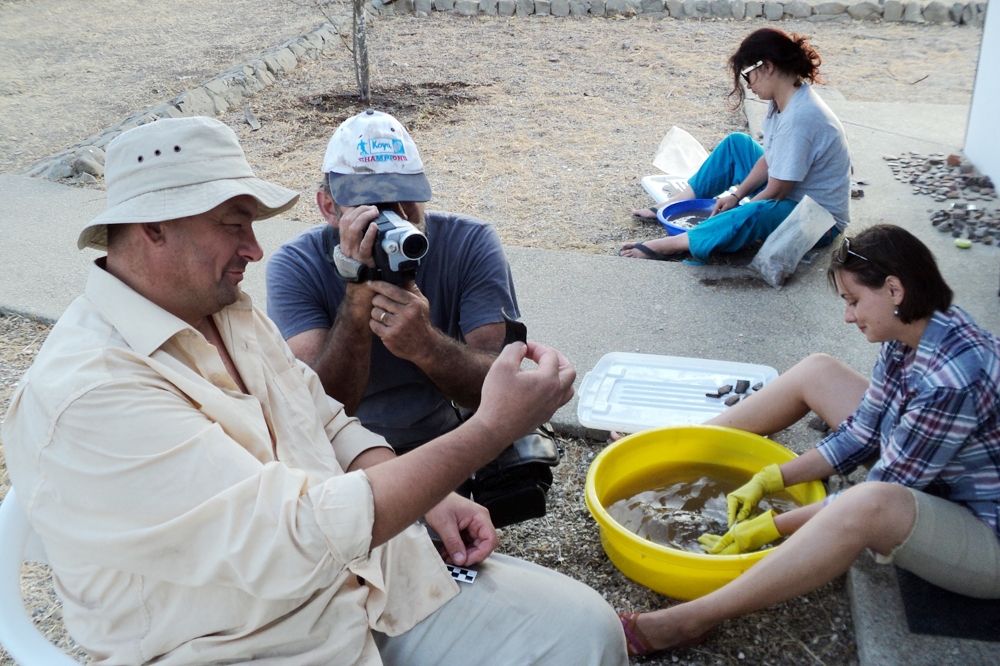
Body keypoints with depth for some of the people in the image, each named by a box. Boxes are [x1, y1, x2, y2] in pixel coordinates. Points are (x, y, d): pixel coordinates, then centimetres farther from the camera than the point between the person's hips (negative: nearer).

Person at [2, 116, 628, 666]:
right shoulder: (83, 395, -24)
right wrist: (492, 427, -27)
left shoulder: (232, 312, 5)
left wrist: (433, 498, -5)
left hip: (369, 574, 8)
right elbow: (302, 534, -30)